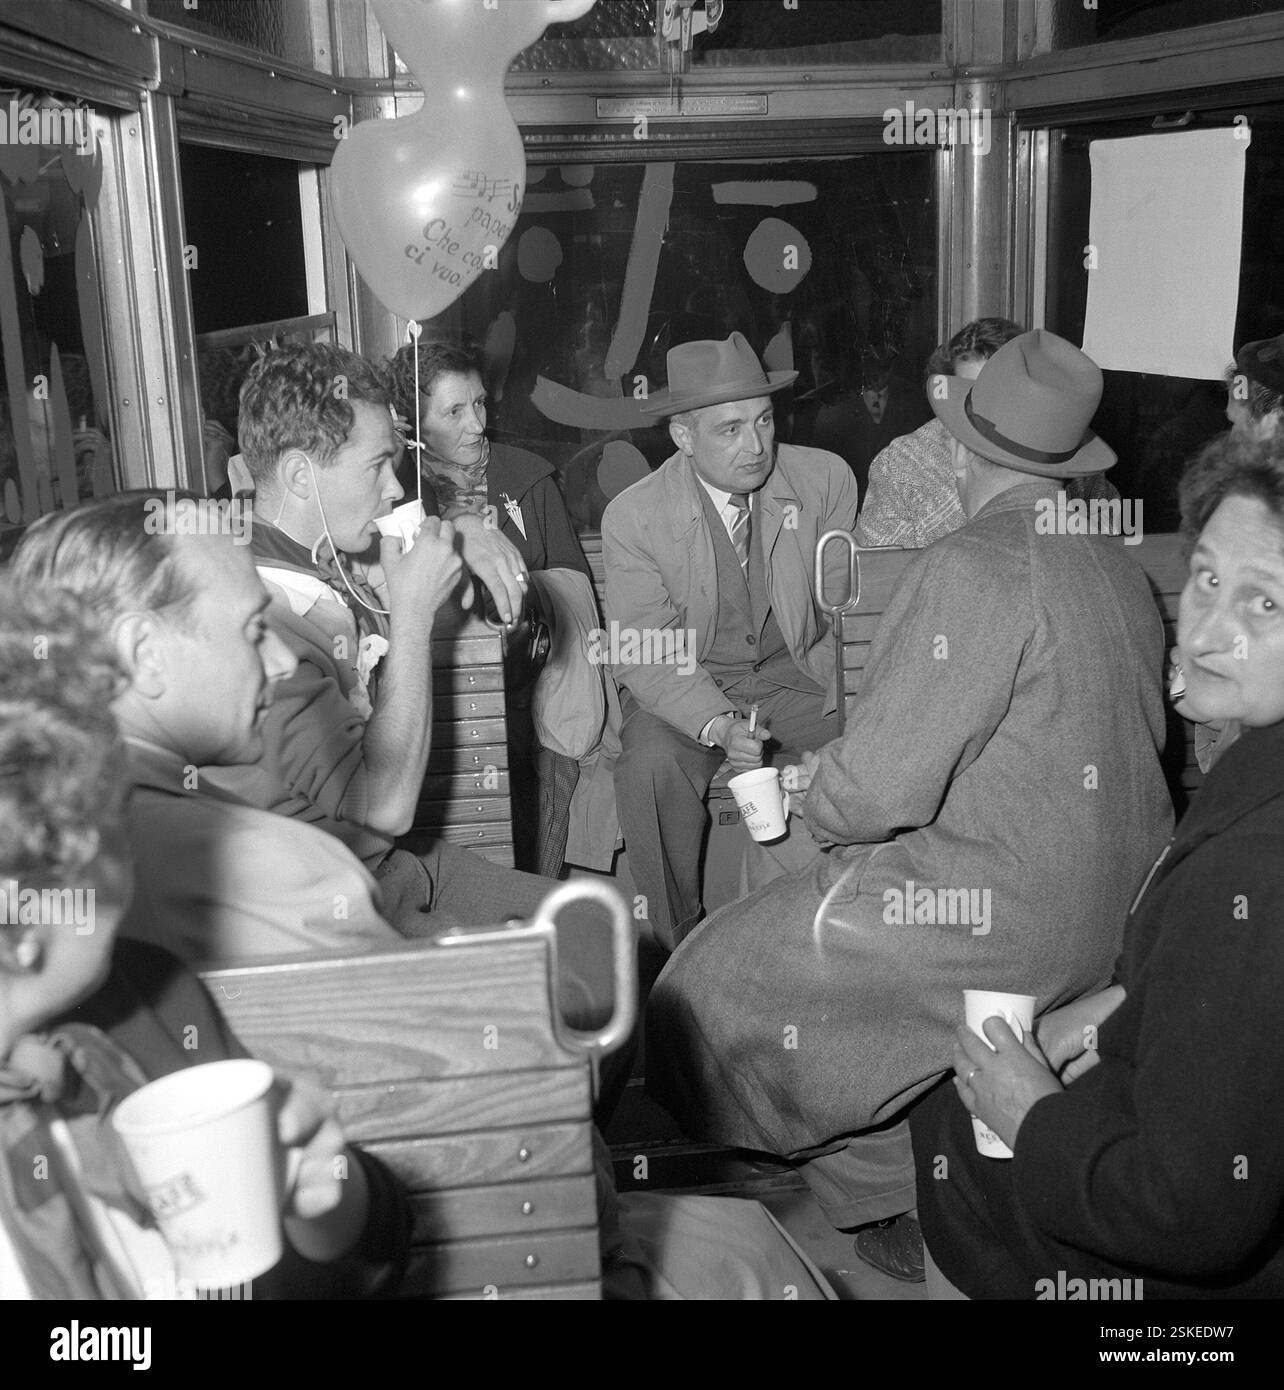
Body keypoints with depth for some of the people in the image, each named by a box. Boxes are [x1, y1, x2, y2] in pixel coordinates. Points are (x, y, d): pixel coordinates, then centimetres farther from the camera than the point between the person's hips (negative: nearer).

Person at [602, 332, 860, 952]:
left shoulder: (827, 480, -7)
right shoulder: (633, 516, -14)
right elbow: (646, 656, -13)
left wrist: (847, 700, -10)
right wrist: (717, 725, -29)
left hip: (795, 673, 2)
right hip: (684, 685, -1)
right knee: (651, 765, -32)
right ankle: (677, 944, -13)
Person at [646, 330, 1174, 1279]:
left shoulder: (974, 568, -19)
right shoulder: (1118, 566, 6)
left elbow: (876, 791, -22)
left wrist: (812, 794, 1)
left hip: (1015, 919, -9)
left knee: (727, 972, 5)